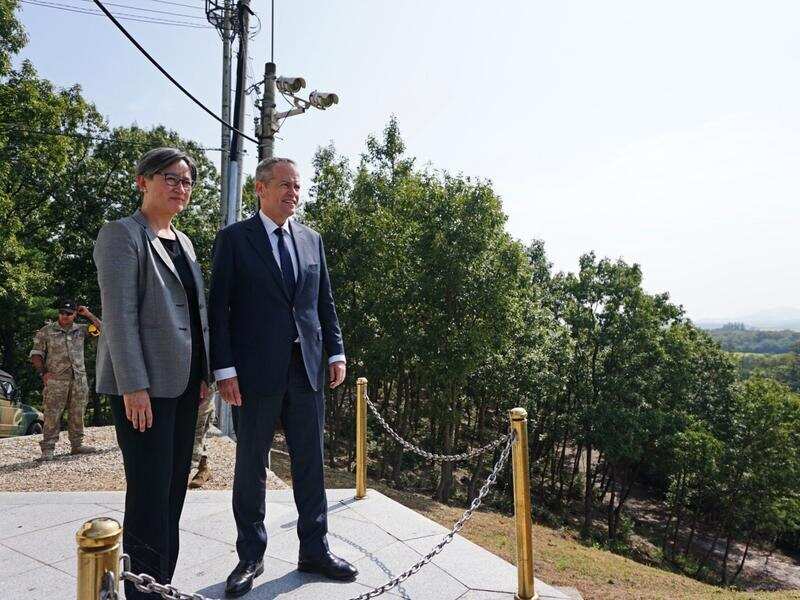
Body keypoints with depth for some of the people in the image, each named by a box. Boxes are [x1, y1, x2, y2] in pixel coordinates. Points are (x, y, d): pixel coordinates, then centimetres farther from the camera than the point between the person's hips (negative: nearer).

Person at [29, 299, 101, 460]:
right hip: (56, 380, -3)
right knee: (52, 415, -5)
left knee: (77, 414, 8)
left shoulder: (81, 330, 12)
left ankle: (77, 444, 17)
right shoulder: (46, 331, 5)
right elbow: (36, 354, 5)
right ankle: (48, 449, 0)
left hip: (79, 379, 3)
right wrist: (43, 373, -6)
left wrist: (88, 314, 7)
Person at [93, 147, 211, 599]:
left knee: (174, 489, 12)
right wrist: (134, 385, -18)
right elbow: (119, 314, -13)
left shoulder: (183, 241, 17)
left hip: (184, 382, 7)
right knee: (150, 493, -2)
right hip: (146, 384, -7)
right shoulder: (121, 235, -5)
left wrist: (204, 373, 12)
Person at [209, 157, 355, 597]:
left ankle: (314, 549, 26)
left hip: (307, 367, 4)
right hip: (255, 371, -3)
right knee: (250, 466, 9)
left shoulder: (312, 240, 12)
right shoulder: (233, 239, 0)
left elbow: (325, 301, 13)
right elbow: (218, 308, -5)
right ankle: (250, 557, 26)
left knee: (310, 462, 11)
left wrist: (336, 352, 6)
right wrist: (224, 369, -11)